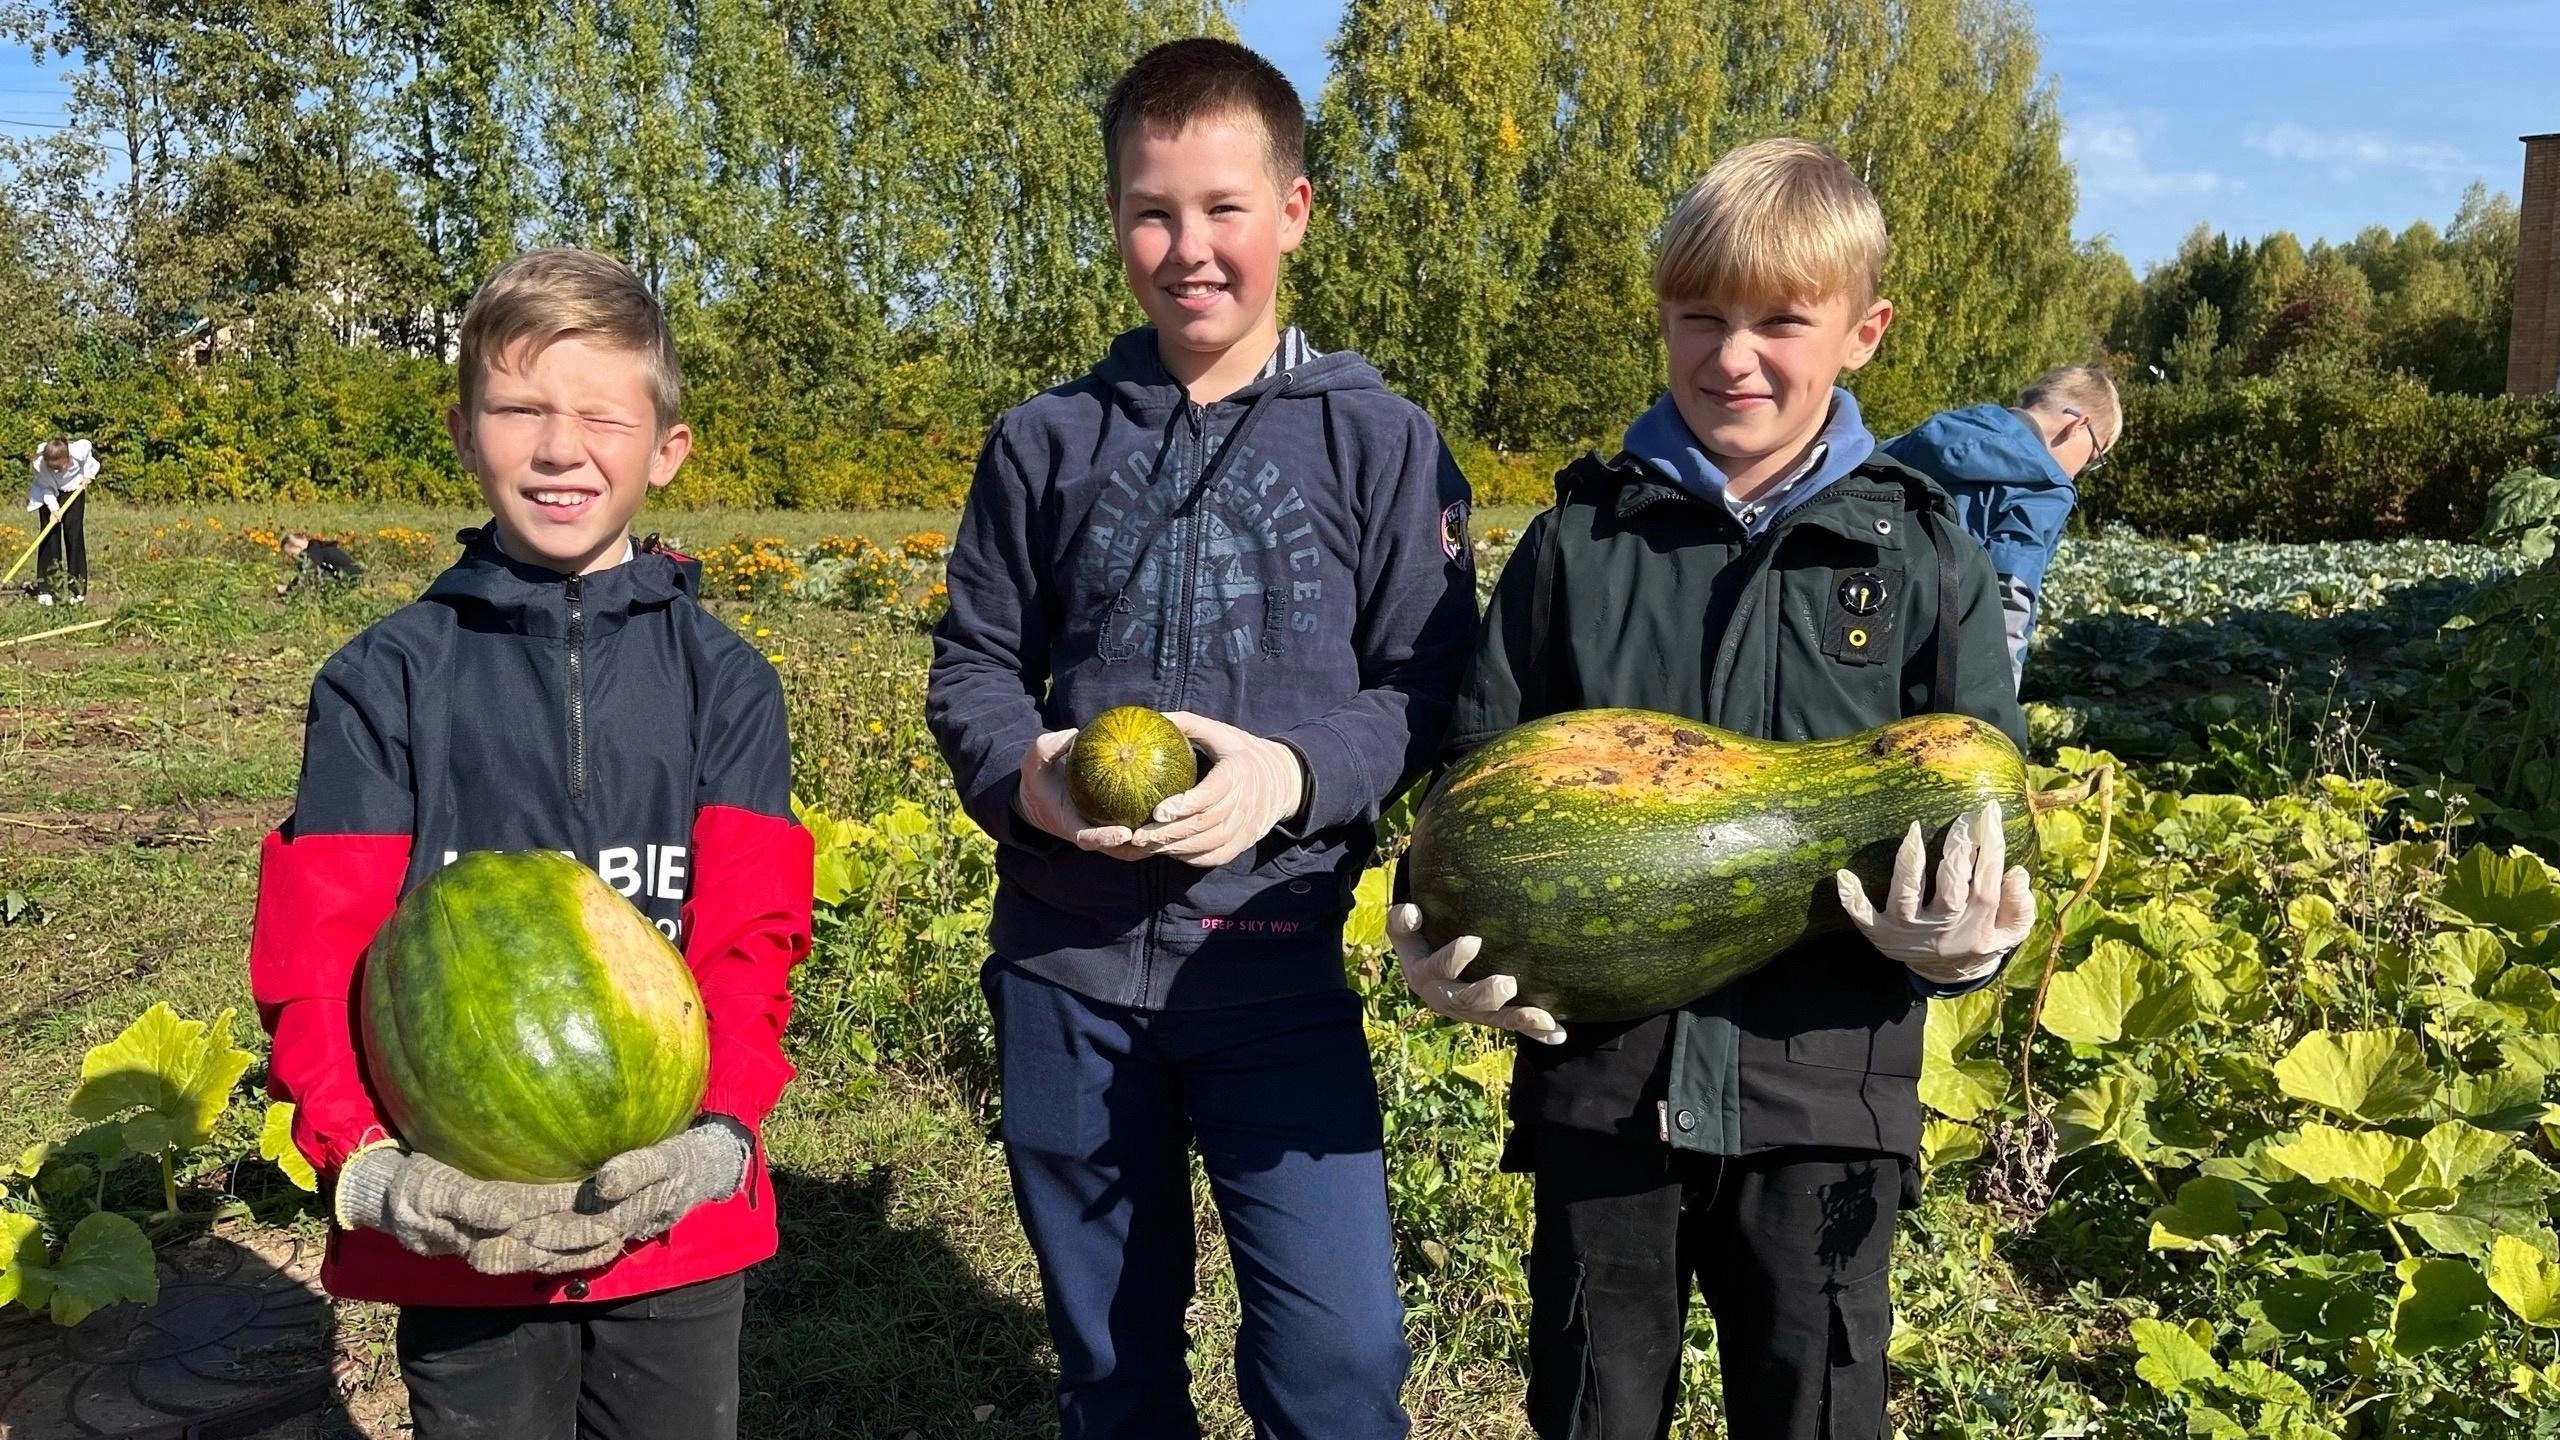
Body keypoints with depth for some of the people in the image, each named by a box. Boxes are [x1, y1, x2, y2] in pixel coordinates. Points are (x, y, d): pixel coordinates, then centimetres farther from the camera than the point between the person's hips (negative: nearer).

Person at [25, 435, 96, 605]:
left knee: (74, 533, -7)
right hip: (49, 495, 0)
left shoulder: (80, 450, -32)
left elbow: (90, 453, -6)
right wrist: (53, 508, -29)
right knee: (49, 535, -5)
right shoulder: (38, 464, -32)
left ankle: (78, 589, -4)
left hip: (73, 490, 0)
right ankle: (45, 590, -3)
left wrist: (88, 475, -10)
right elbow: (45, 488, -17)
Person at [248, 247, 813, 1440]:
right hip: (460, 1227, 0)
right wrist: (368, 1168, -21)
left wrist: (716, 1136, -23)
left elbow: (750, 937, -7)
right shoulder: (384, 683, -1)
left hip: (678, 1220, 1)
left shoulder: (722, 680, 0)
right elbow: (316, 955, -6)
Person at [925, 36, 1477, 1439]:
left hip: (1275, 966, -2)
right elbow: (971, 667, 9)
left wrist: (1295, 771, -20)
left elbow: (1429, 688, -2)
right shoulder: (1046, 441, 5)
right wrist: (1022, 774, -13)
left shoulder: (1378, 440, 0)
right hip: (1063, 967, 2)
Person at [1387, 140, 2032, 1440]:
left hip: (1824, 1082, 0)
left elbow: (1985, 800, 3)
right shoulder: (1576, 539, 2)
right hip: (1599, 1066, 1)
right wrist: (1440, 933, -11)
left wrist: (1966, 936, -17)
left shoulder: (1920, 557, 1)